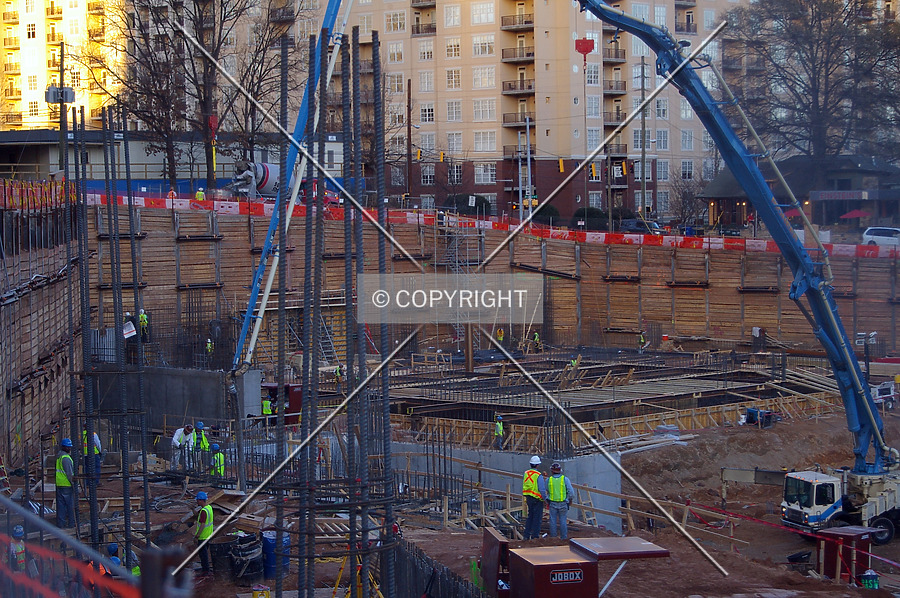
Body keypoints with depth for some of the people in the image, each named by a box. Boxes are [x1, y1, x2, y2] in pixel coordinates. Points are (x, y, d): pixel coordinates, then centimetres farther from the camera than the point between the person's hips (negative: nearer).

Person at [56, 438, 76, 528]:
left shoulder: (58, 456, 14)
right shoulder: (66, 458, -15)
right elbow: (69, 473, -15)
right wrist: (73, 483, -8)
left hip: (58, 484, 9)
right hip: (66, 485, -9)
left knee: (61, 505, 10)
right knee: (70, 505, -1)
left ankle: (60, 523, 11)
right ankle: (71, 523, 3)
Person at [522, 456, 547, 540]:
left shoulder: (526, 474, 2)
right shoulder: (539, 475, -17)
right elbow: (542, 489, -17)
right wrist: (545, 499, -7)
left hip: (529, 498, 6)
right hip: (537, 499, -6)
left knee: (530, 516, 17)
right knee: (537, 517, 3)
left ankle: (527, 535, 17)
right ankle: (535, 536, 6)